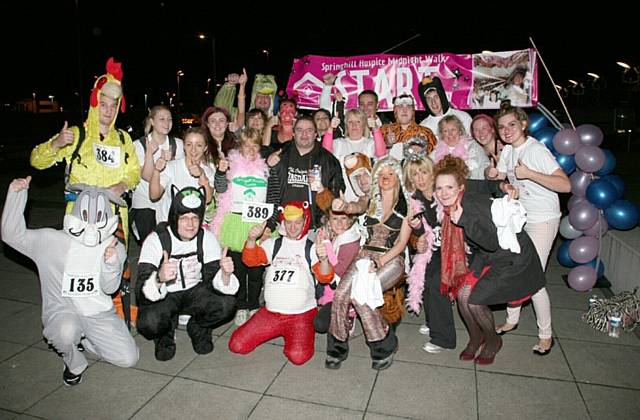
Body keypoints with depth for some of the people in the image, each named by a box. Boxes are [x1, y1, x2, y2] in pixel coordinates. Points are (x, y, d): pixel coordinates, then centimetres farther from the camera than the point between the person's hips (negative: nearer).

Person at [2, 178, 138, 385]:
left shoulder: (114, 247, 0)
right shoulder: (52, 240, -2)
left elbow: (109, 288, -7)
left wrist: (111, 261, -28)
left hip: (100, 314, 2)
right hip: (62, 310, -2)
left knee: (128, 359, -10)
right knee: (67, 330, -39)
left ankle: (82, 338, 17)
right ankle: (75, 365, -2)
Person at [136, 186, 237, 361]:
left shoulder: (207, 238, -13)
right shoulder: (156, 240, -21)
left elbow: (213, 281, -17)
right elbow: (142, 294, -29)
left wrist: (225, 273, -41)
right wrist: (159, 278, -52)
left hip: (194, 292, 2)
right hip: (164, 296, -2)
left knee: (226, 303, -25)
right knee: (149, 322, -32)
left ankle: (198, 328, 8)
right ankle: (165, 335, 7)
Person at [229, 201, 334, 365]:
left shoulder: (312, 248, 0)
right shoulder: (273, 244, 10)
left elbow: (325, 278, -12)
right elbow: (250, 260, -1)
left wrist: (323, 259, -33)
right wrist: (251, 239, -20)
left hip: (301, 314, -3)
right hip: (270, 312, 3)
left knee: (298, 356, -22)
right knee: (237, 345, -5)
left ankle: (291, 336, 13)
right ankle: (279, 331, 19)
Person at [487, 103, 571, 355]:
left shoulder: (536, 150, -20)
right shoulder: (508, 151, 4)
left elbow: (566, 186, -26)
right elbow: (499, 178, 15)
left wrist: (529, 173, -33)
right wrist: (492, 174, -8)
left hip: (543, 221, -7)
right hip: (518, 218, 7)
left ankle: (546, 335, 12)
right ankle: (512, 320, 29)